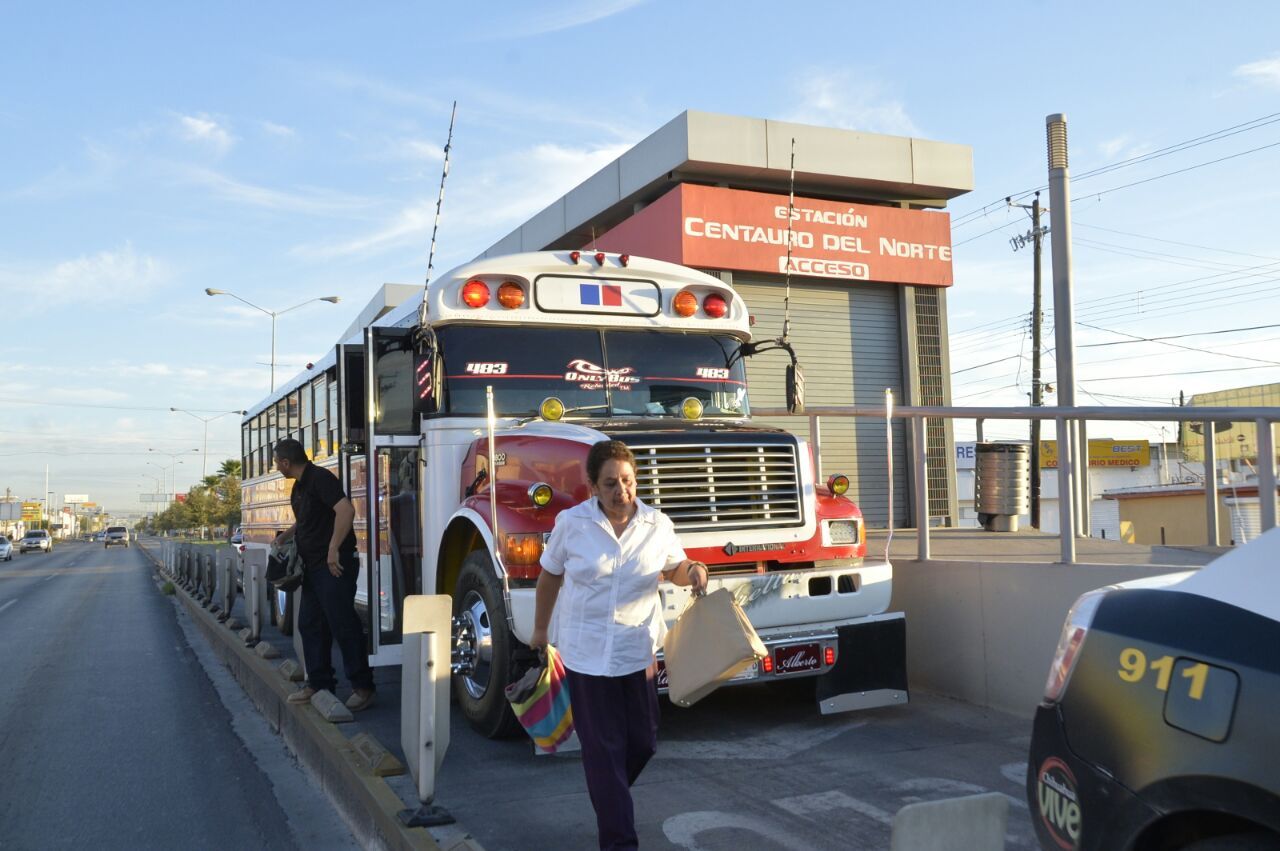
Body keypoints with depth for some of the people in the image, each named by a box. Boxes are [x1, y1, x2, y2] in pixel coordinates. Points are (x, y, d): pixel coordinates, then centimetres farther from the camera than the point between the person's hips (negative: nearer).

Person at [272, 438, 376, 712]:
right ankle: (319, 683, 22)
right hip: (313, 566, 10)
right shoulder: (299, 487, 16)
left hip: (334, 566, -10)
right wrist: (284, 536, 20)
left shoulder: (320, 478, -15)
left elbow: (346, 510, -28)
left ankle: (363, 686, 0)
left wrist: (333, 550, -27)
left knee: (343, 624, -7)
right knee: (310, 625, 13)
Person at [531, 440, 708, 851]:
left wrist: (693, 570, -10)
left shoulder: (658, 525, -3)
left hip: (639, 651, 3)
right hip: (587, 654, -2)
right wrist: (540, 631, 13)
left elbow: (674, 567, 14)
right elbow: (550, 577, 6)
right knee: (604, 749, 2)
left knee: (642, 741, 13)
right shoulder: (571, 523, -7)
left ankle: (608, 795, 44)